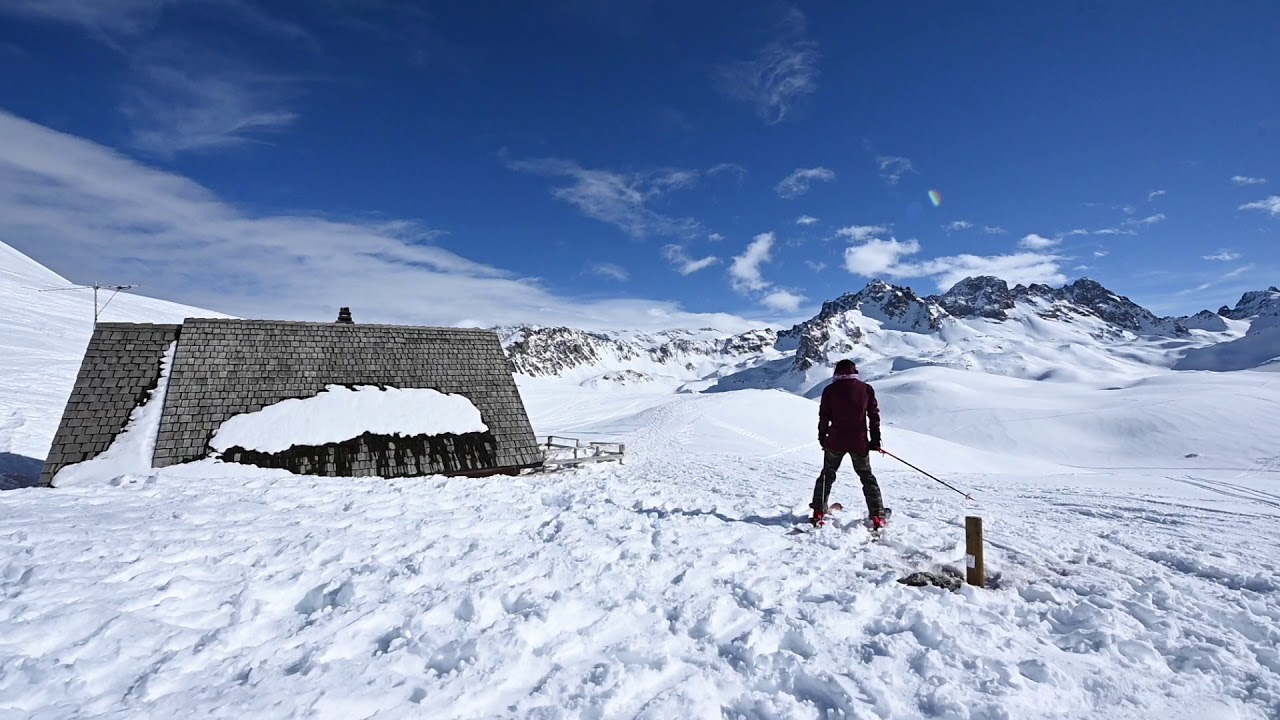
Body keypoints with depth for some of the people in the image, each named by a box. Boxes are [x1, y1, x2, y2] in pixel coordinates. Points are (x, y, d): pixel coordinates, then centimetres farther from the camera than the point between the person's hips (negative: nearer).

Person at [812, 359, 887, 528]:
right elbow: (874, 415, 3)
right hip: (859, 442, 0)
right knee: (867, 477, 15)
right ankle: (878, 517, 10)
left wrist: (822, 438, 13)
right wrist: (875, 439, 9)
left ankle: (819, 512, 14)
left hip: (835, 441, 0)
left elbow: (824, 417, 1)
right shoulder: (866, 389, 1)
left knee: (827, 475, 16)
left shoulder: (830, 390, -1)